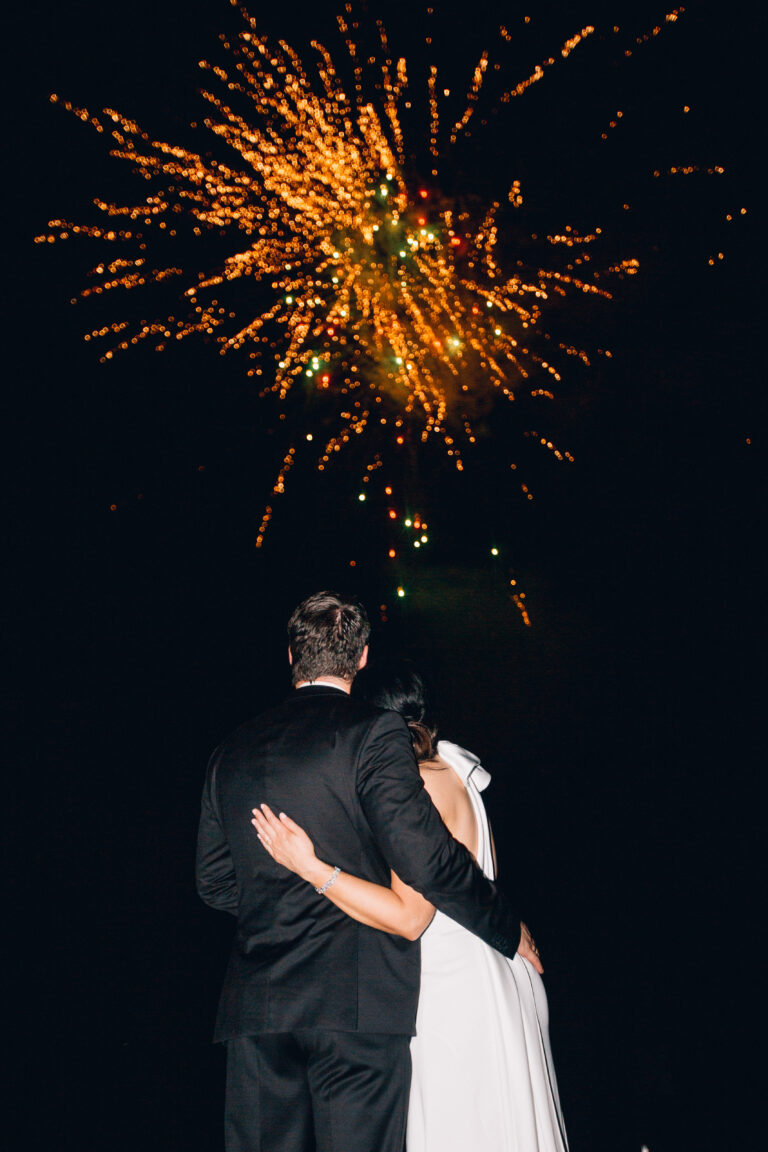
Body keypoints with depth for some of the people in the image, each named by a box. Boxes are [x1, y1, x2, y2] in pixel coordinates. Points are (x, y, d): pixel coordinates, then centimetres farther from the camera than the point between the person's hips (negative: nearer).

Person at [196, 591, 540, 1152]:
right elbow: (427, 859, -13)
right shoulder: (375, 732, -7)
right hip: (358, 1001, -5)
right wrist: (510, 929, 1)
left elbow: (214, 880, 15)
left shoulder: (234, 749, 11)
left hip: (255, 1003, 5)